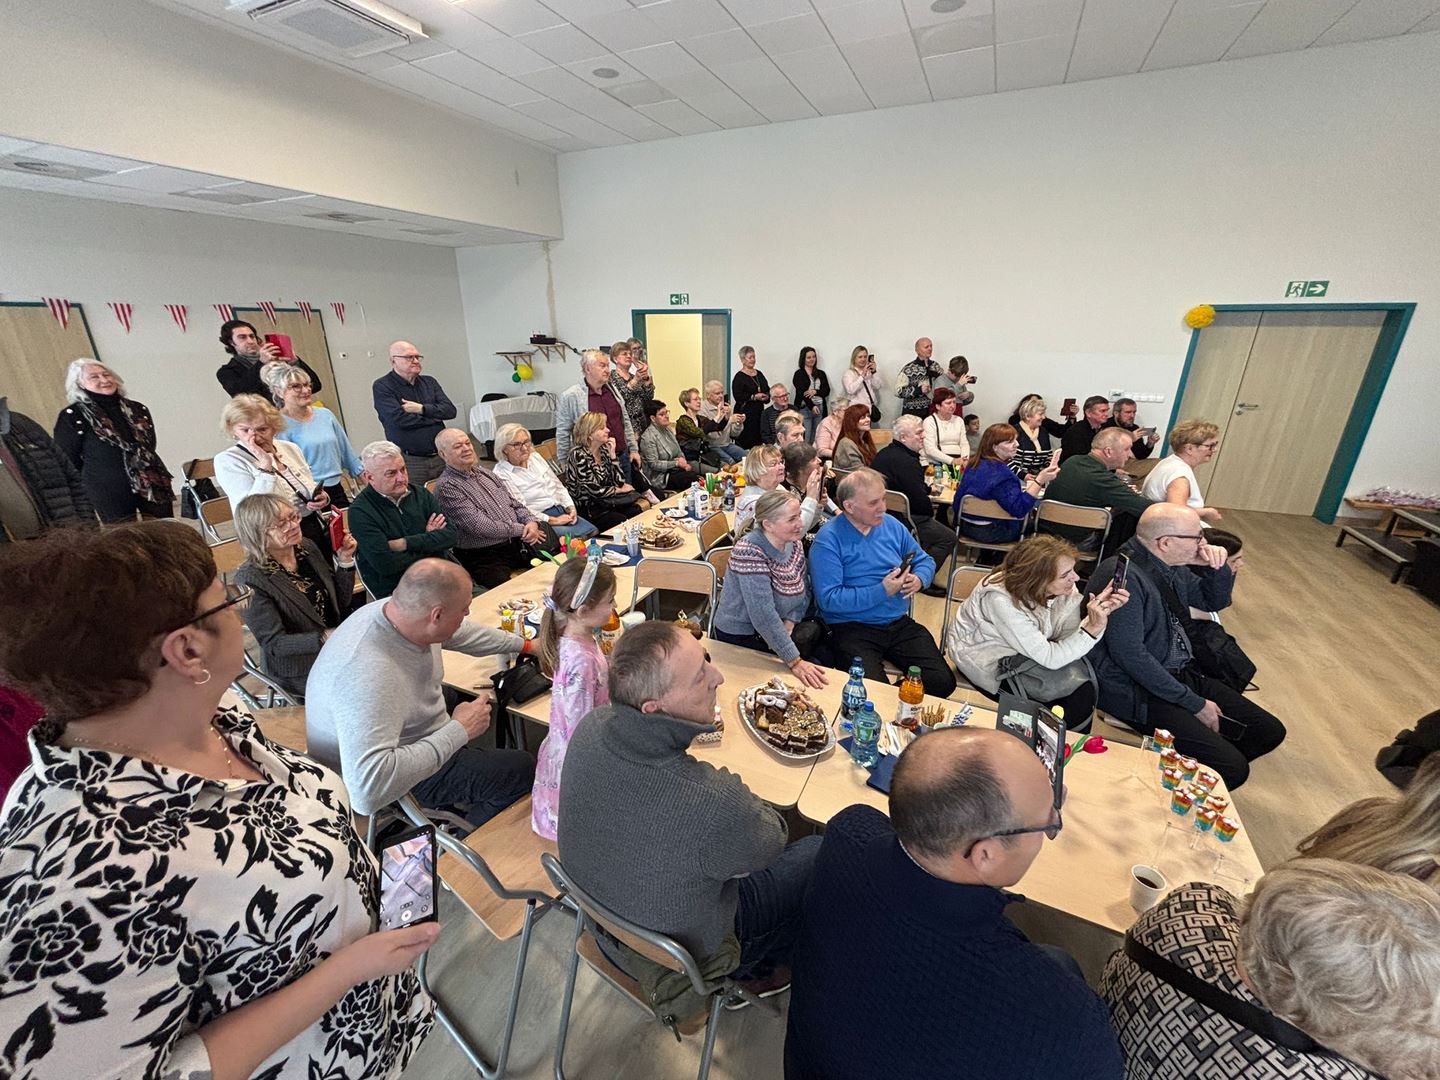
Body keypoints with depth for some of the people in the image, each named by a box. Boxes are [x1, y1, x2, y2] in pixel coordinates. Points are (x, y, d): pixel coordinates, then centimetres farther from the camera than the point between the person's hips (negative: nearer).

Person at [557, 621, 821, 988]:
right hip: (682, 957, -5)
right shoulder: (717, 804, -44)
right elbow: (770, 841, -18)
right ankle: (760, 968, 36)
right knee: (817, 852, 10)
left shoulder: (590, 729, -25)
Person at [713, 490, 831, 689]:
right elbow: (763, 615, -32)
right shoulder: (749, 551, -28)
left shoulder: (794, 543, -4)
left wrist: (789, 623, -16)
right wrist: (794, 662, -32)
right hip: (742, 635, -7)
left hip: (780, 625, 8)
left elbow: (805, 589, 2)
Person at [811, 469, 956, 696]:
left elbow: (925, 561, 19)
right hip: (852, 628, -5)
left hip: (900, 623, 6)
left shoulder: (891, 525, 9)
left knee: (943, 683, -9)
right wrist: (882, 591, -20)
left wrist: (919, 579, -6)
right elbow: (829, 600, -19)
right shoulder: (827, 541, -12)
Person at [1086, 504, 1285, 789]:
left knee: (1270, 731, 9)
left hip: (1181, 674, 10)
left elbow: (1214, 601, 23)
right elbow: (1130, 654, -25)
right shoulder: (1122, 576, -24)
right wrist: (1194, 703, -16)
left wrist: (1219, 567, 0)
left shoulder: (1170, 565, 5)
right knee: (1232, 768, -16)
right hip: (1137, 690, -10)